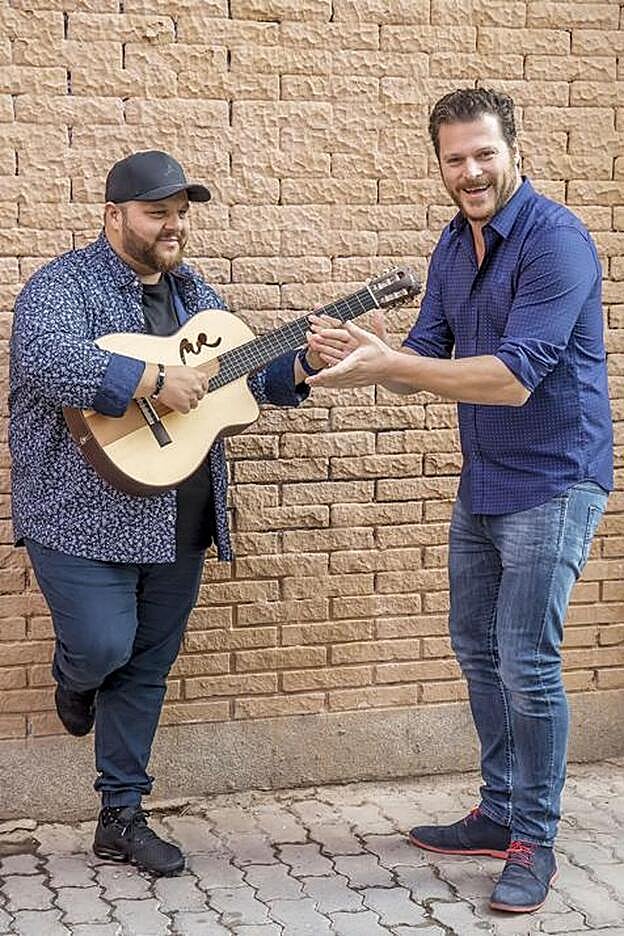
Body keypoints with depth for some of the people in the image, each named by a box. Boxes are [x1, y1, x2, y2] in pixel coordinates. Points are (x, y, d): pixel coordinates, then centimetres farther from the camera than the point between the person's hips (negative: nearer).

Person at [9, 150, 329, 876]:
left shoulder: (193, 293, 13)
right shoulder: (64, 285, -10)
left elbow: (247, 377, 18)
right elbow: (46, 361, -30)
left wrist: (304, 362, -2)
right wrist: (155, 380, -31)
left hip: (178, 522, 6)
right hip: (85, 515, -6)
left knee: (147, 668, 10)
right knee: (103, 646, -11)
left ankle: (121, 816, 22)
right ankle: (74, 677, 28)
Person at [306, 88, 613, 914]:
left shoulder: (555, 241, -20)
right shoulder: (455, 245, 7)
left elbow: (515, 377, -27)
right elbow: (429, 360, 6)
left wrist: (388, 364, -30)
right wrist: (371, 357, -16)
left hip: (552, 482, -8)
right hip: (482, 482, 9)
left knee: (526, 665, -7)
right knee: (478, 651, 15)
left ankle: (534, 842, 9)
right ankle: (500, 812, 30)